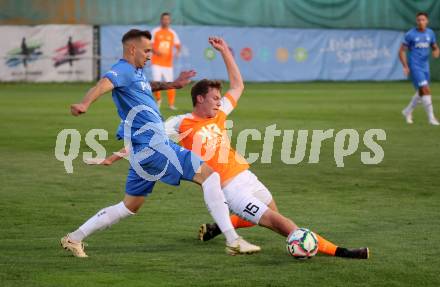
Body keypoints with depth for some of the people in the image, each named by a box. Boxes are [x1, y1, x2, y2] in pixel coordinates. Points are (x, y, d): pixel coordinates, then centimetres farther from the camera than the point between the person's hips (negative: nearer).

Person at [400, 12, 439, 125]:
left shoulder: (430, 33, 7)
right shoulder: (410, 34, -8)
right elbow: (401, 51, -5)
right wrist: (405, 66, -15)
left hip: (425, 67, 6)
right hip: (414, 67, -6)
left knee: (421, 93, 14)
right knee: (426, 90, -16)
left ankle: (407, 111, 35)